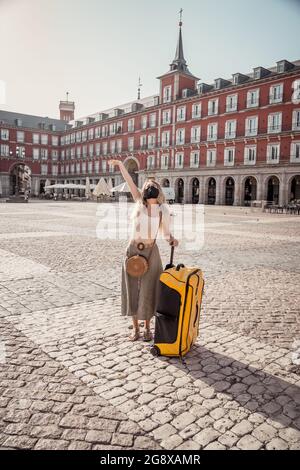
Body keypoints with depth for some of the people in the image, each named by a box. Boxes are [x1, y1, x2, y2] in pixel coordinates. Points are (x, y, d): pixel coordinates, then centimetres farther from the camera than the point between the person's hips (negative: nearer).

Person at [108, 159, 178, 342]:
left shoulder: (163, 209, 2)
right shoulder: (139, 201, 3)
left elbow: (166, 233, 4)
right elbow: (130, 182, -3)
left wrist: (172, 240, -16)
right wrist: (120, 163, -9)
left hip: (151, 252, -1)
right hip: (133, 250, 1)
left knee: (148, 291, 5)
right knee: (133, 290, 6)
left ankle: (147, 328, 24)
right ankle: (136, 328, 21)